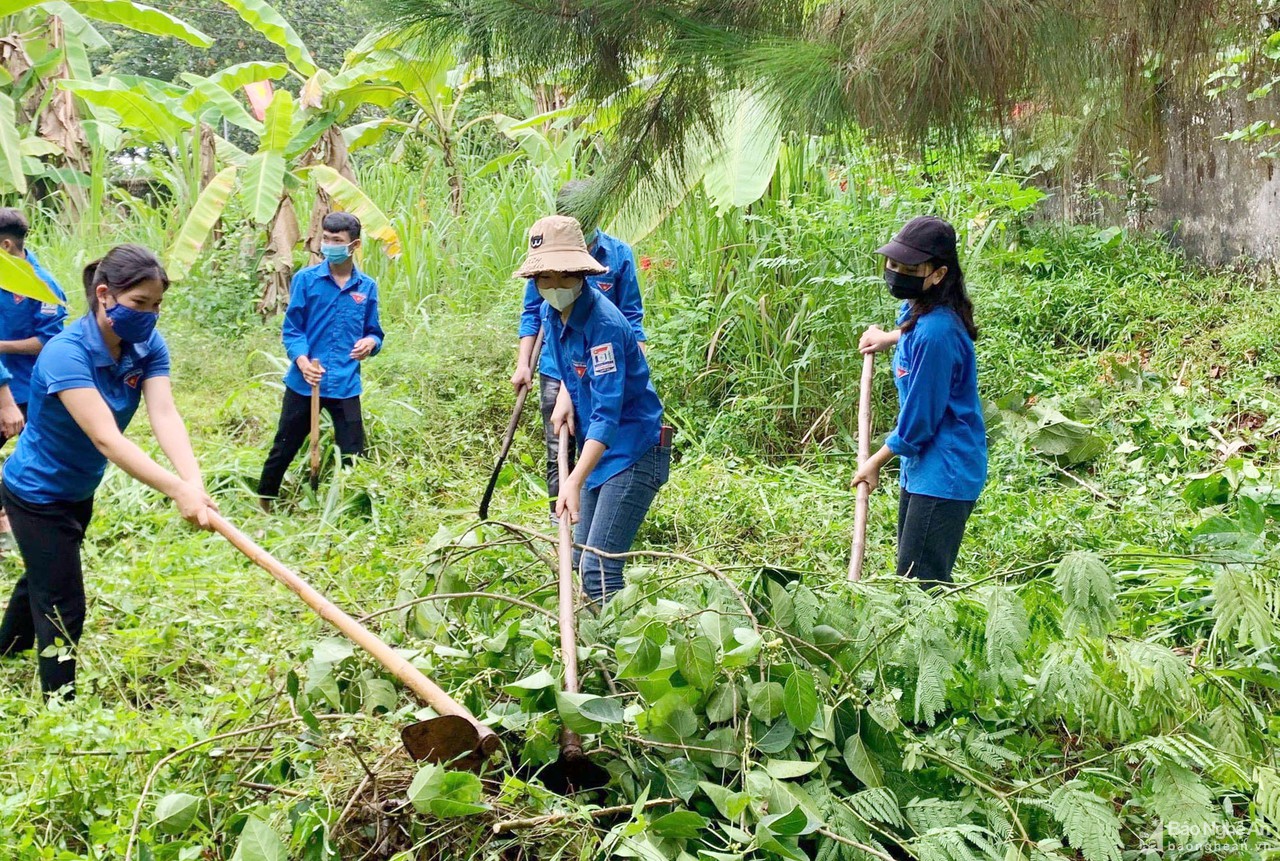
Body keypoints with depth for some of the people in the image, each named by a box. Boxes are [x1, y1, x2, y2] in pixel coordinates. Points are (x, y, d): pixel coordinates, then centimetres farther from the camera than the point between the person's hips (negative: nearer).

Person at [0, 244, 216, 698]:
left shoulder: (147, 346, -15)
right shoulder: (66, 354, -35)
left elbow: (164, 416, -29)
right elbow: (106, 439, -44)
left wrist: (194, 482, -47)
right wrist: (179, 492, -55)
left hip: (79, 491, 8)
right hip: (37, 493, -8)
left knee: (43, 578, 29)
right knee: (63, 605, -4)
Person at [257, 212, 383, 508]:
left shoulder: (367, 287, 3)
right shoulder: (305, 279, -3)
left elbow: (374, 332, 12)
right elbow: (291, 330, -4)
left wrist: (370, 342, -12)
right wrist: (302, 361, -22)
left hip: (346, 385, 1)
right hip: (304, 382, -1)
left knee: (353, 454, 4)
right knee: (284, 449, 11)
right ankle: (262, 505, 28)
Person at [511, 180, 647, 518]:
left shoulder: (618, 254, -3)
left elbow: (631, 317, 2)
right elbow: (532, 313, 7)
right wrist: (523, 364, 3)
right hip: (556, 372, 1)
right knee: (558, 456, 6)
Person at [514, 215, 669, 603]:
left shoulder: (604, 324, -25)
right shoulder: (552, 313, 2)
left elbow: (607, 414, -31)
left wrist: (575, 482, -39)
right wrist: (565, 398, 3)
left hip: (633, 454, -9)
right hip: (597, 452, 10)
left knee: (598, 568, -17)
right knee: (581, 560, 17)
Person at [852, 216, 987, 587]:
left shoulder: (935, 333, -25)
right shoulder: (918, 311, 3)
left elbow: (918, 421, -19)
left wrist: (875, 463, -6)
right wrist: (892, 338, 16)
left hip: (944, 473, -10)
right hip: (922, 466, 10)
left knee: (920, 583, -7)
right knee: (912, 573, 17)